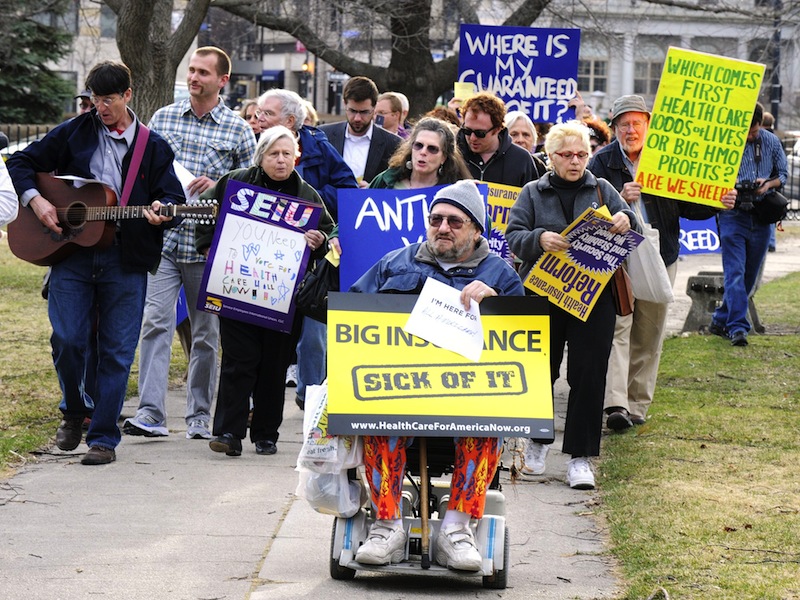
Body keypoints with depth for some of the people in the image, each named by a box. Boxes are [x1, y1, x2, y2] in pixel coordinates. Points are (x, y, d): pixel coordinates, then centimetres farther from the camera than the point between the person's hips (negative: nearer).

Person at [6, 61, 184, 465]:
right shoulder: (74, 133, 8)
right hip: (72, 252, 0)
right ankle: (75, 412, 18)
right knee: (67, 339, -8)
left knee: (116, 351, -1)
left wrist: (161, 210, -16)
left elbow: (173, 197, 7)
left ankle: (103, 438, 7)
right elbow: (21, 164, 12)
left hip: (127, 260, 0)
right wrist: (35, 200, -5)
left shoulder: (154, 147, 8)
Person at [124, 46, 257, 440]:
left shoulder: (238, 130, 3)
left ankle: (199, 416, 16)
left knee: (206, 333, 7)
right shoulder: (163, 118, 9)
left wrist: (218, 187, -12)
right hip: (163, 239, 1)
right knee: (156, 322, -12)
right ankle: (151, 413, -16)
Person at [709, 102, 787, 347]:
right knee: (735, 273, -13)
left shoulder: (771, 142, 5)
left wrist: (769, 184, -7)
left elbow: (783, 173, 14)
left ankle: (721, 321, 21)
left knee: (750, 275, 9)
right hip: (733, 215, -4)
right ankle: (737, 327, -17)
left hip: (761, 217, 4)